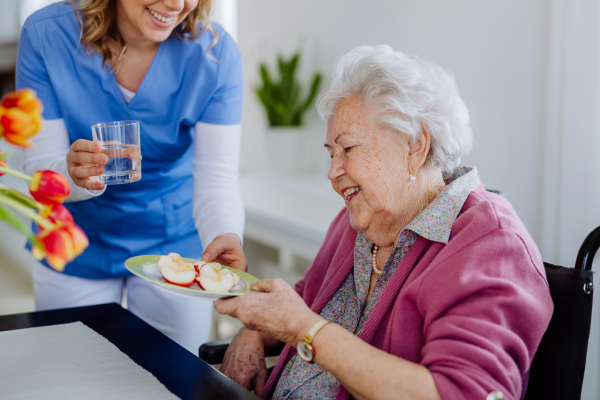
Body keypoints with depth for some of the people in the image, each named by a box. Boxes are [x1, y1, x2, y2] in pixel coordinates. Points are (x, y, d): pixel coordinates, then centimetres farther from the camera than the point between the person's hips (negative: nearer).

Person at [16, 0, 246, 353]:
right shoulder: (46, 35, -19)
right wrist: (73, 174, -41)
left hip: (175, 243, 0)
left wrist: (225, 234, -43)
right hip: (76, 246, 0)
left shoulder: (215, 51, -19)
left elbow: (217, 177, -22)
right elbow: (39, 168, -18)